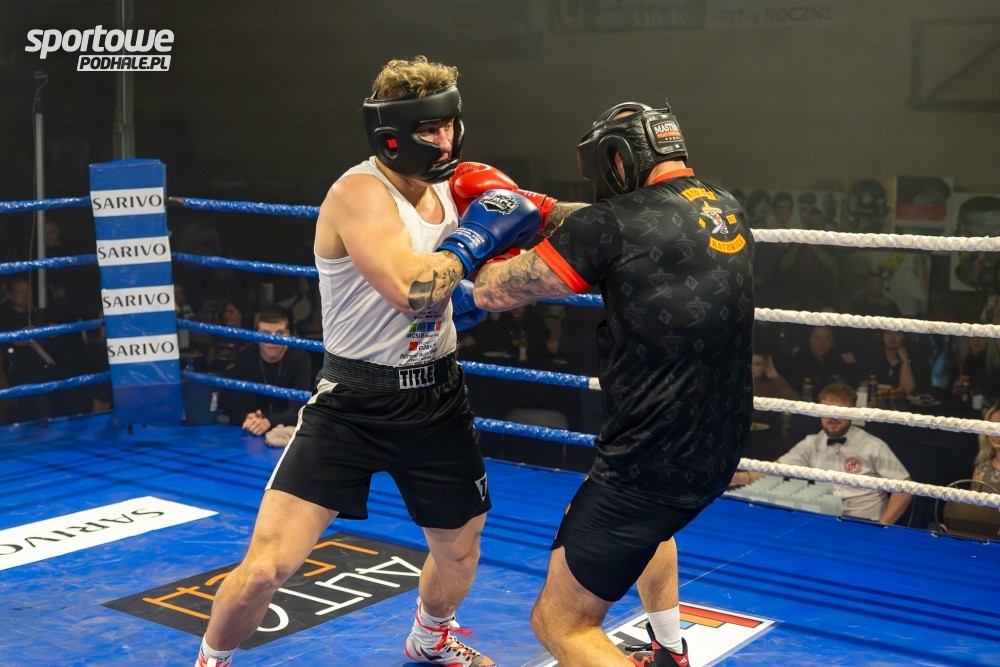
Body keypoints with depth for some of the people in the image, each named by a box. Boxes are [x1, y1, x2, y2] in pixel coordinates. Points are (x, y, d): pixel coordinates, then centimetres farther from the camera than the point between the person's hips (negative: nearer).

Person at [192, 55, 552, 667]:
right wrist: (474, 236, -22)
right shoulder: (358, 193, -21)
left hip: (437, 397, 7)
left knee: (460, 550, 21)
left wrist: (518, 221, -4)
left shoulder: (453, 190, 1)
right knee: (269, 563, -11)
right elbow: (412, 290, -36)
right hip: (352, 402, -6)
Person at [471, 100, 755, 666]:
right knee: (648, 519, 41)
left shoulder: (614, 224, -17)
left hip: (654, 457, -8)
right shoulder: (729, 211, 5)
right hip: (719, 448, 8)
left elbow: (491, 292, -9)